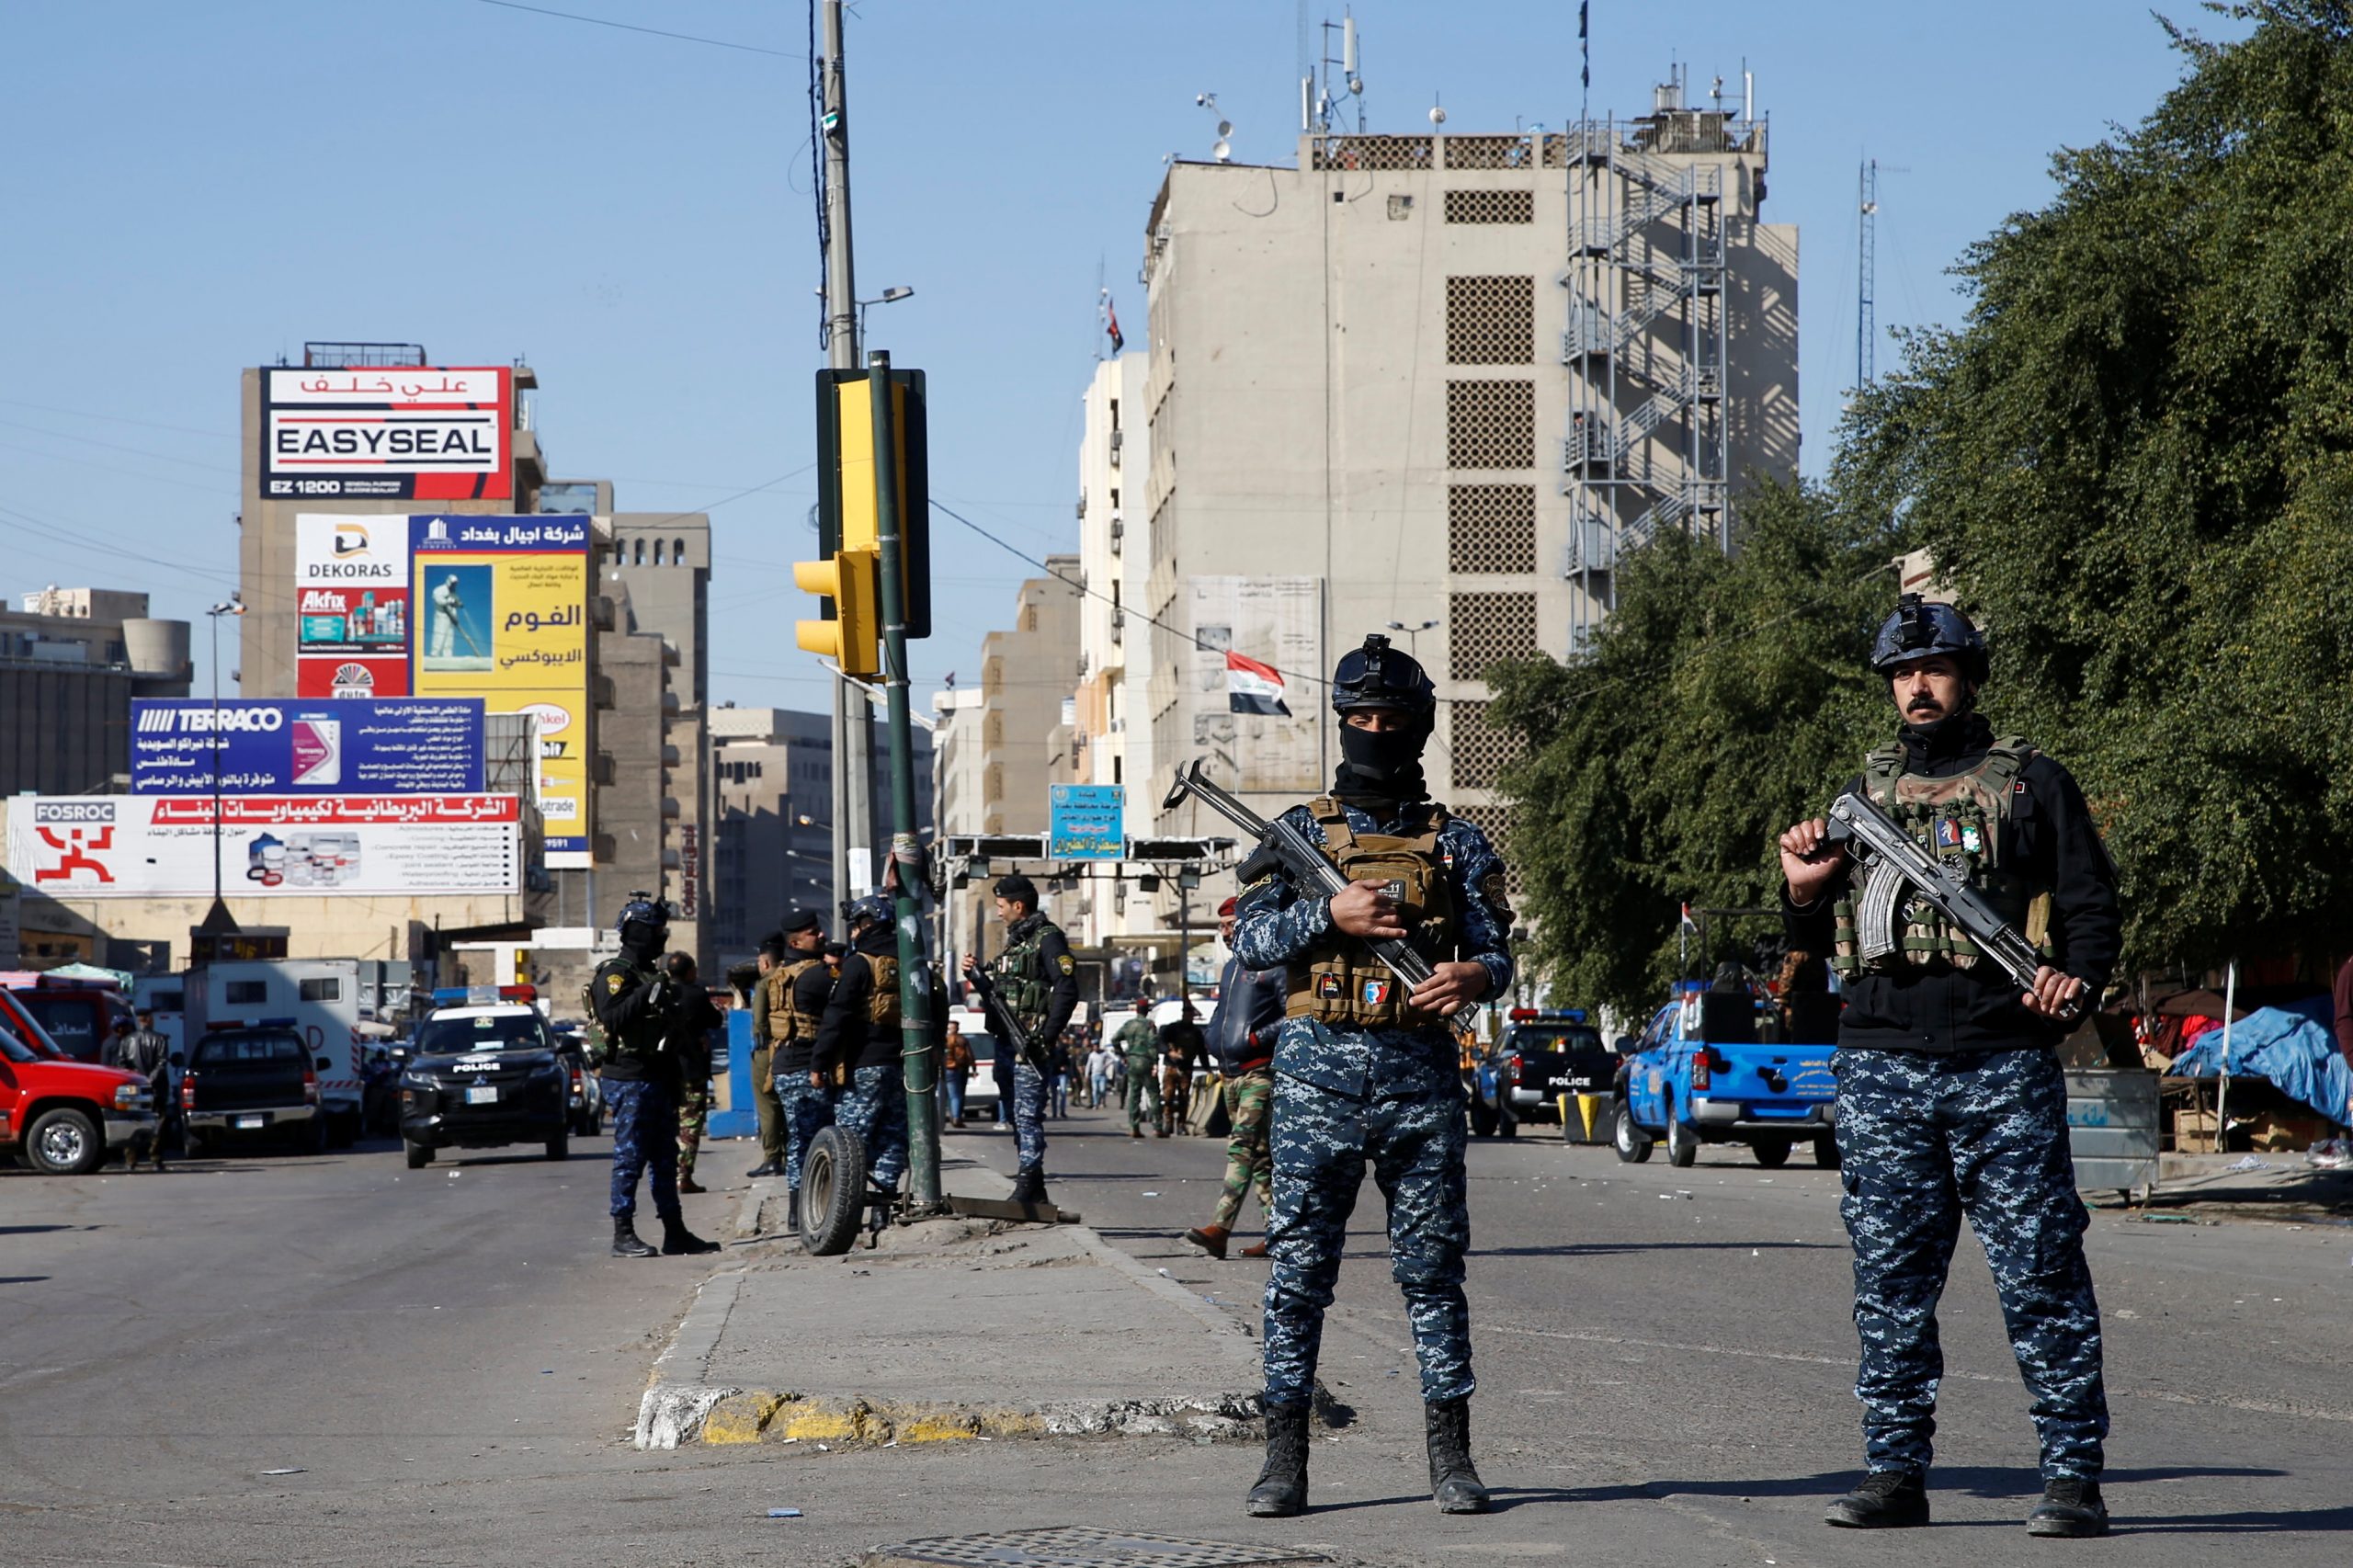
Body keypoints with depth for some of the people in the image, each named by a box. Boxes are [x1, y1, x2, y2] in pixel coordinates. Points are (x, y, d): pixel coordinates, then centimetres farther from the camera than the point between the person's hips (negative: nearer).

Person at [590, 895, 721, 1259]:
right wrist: (646, 996, -31)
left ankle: (675, 1232, 15)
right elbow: (612, 1017, -26)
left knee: (665, 1158, 11)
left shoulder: (652, 974, 19)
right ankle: (623, 1235, -6)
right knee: (630, 1157, -8)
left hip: (657, 1078, 9)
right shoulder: (615, 973, -10)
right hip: (629, 1080, -9)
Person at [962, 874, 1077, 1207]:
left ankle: (1028, 1187, -13)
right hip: (1006, 1042, 10)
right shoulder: (1015, 940, 20)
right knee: (1014, 1114, 11)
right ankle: (1033, 1187, 17)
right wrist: (976, 973, 10)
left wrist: (1046, 1038, -21)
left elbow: (1067, 991, -16)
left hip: (1030, 1044, -10)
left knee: (1027, 1115, -12)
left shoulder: (1047, 939, -7)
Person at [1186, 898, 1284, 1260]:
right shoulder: (1231, 968, 21)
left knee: (1242, 1145, -17)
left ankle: (1219, 1228, -27)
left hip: (1261, 1071, -9)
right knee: (1260, 1153, 9)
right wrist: (1214, 1039, 16)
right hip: (1231, 1073, 9)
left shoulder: (1273, 967, -6)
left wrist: (1257, 1038, -16)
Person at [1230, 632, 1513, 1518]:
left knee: (1433, 1268, 1)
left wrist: (1473, 975, -18)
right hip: (1317, 1071, 0)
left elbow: (1497, 952, 5)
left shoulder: (1455, 842, 10)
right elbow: (1249, 938, 0)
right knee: (1299, 1269, 0)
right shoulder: (1301, 832, 9)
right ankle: (1285, 1457, 4)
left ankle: (1450, 1455, 5)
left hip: (1420, 1077, 0)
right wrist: (1332, 914, -15)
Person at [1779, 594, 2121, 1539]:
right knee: (1891, 1281, 5)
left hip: (2003, 1067, -4)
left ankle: (2073, 1477, -3)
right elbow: (1822, 944, 23)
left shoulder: (2031, 784, 7)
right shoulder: (1864, 793, 18)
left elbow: (2091, 903, 3)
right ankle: (1895, 1472, 12)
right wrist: (1803, 890, 3)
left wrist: (2077, 978, -16)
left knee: (2040, 1275, -6)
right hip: (1882, 1072, 4)